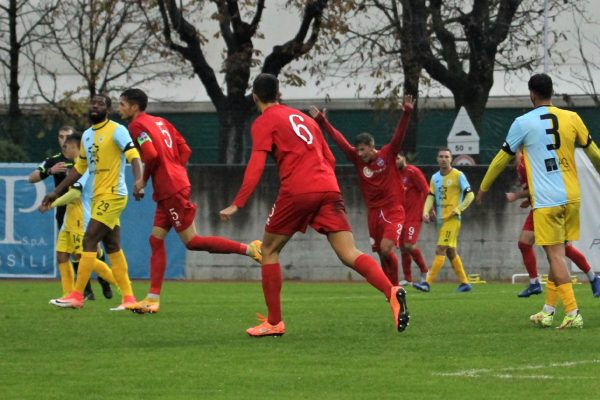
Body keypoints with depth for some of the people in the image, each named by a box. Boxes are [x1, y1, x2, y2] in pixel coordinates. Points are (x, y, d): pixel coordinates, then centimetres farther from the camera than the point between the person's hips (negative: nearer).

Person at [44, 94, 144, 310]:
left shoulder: (116, 131, -10)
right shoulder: (87, 135, 15)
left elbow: (133, 156, -21)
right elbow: (79, 168, 24)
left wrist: (138, 182, -38)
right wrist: (56, 192, 23)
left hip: (112, 195, -8)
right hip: (98, 196, 8)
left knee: (89, 240, -12)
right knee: (113, 247, 7)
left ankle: (77, 296, -11)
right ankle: (129, 298, 10)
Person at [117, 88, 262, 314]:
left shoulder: (137, 126, -9)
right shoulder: (159, 122, 18)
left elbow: (151, 154, -22)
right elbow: (185, 150, 15)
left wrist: (143, 180, -8)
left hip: (172, 191, -10)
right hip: (168, 192, 10)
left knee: (191, 242, -6)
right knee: (156, 240, 8)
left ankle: (249, 249, -8)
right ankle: (153, 299, 7)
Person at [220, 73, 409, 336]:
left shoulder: (264, 122, 6)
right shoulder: (302, 118, 27)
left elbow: (256, 165, -7)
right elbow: (329, 159, 25)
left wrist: (237, 204, -9)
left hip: (296, 191, -5)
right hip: (328, 189, 5)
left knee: (269, 251, 14)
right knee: (349, 254, -4)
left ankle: (274, 322, 10)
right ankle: (392, 292, -30)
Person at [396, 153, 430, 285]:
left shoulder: (412, 172, -8)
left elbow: (426, 191, -11)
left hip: (414, 216, -7)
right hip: (402, 216, 7)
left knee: (409, 245, -17)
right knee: (402, 247, 5)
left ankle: (424, 271, 2)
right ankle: (407, 279, 13)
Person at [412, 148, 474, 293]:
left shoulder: (458, 175, -6)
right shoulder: (435, 177, 12)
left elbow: (470, 195, -5)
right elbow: (430, 196, 7)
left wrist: (457, 210, -14)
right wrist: (426, 211, -11)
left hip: (452, 219, -7)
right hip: (440, 219, 7)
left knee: (440, 251, -13)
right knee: (451, 252, 11)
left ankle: (428, 283, -19)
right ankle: (464, 283, 19)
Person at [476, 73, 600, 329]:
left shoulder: (523, 123, -5)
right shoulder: (571, 118, 5)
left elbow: (501, 158, 5)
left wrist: (483, 189, 18)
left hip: (546, 201, -4)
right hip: (571, 197, 4)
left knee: (555, 255, -4)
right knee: (558, 253, 14)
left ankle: (573, 313, -14)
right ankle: (548, 311, 19)